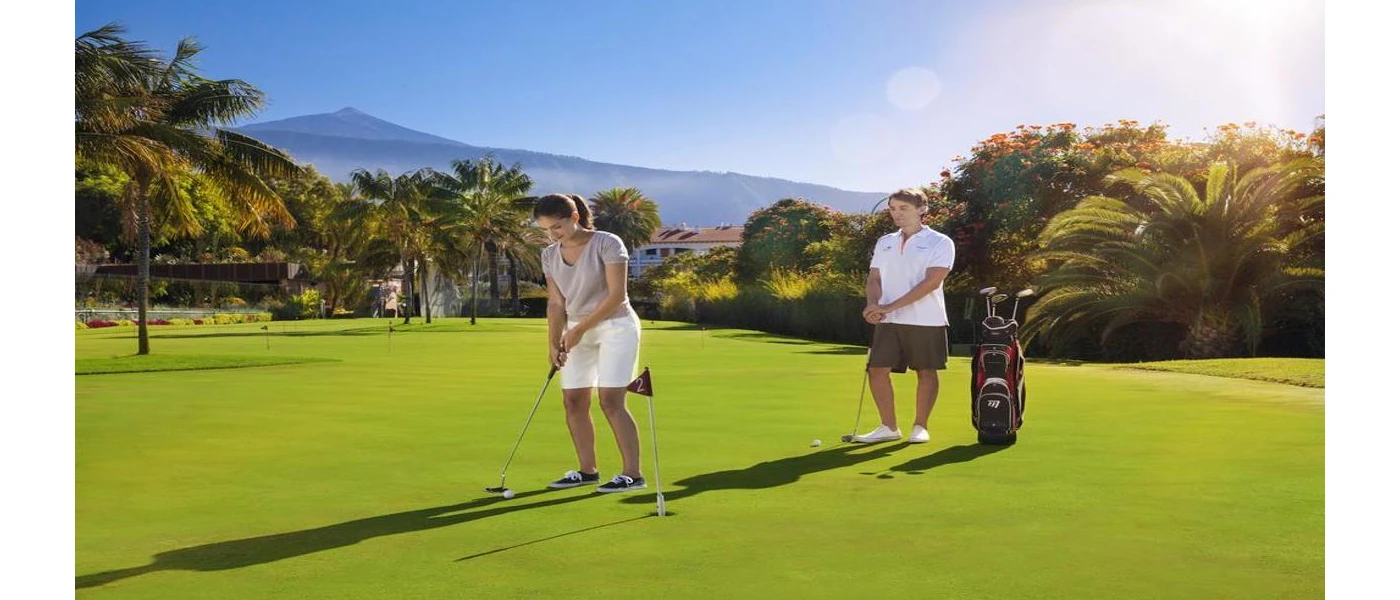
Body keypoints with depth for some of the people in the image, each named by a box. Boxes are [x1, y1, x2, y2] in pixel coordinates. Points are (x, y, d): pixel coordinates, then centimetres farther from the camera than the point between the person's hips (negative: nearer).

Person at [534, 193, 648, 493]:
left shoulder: (607, 244, -14)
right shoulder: (550, 255, 4)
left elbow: (616, 294, -17)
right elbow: (556, 303, 5)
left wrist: (580, 329, -16)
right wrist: (554, 342, -4)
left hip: (615, 326, -6)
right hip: (577, 333, 6)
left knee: (610, 401, -13)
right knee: (573, 401, 2)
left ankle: (633, 473, -8)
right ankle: (587, 470, 14)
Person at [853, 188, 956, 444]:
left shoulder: (939, 242, -4)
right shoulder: (884, 243, 14)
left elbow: (931, 282, -15)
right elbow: (874, 278, 11)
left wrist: (890, 307, -21)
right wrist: (873, 304, -12)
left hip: (926, 320, -4)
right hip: (888, 322, 4)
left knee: (926, 372, 3)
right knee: (877, 370, -2)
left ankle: (920, 427, 17)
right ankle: (889, 427, 11)